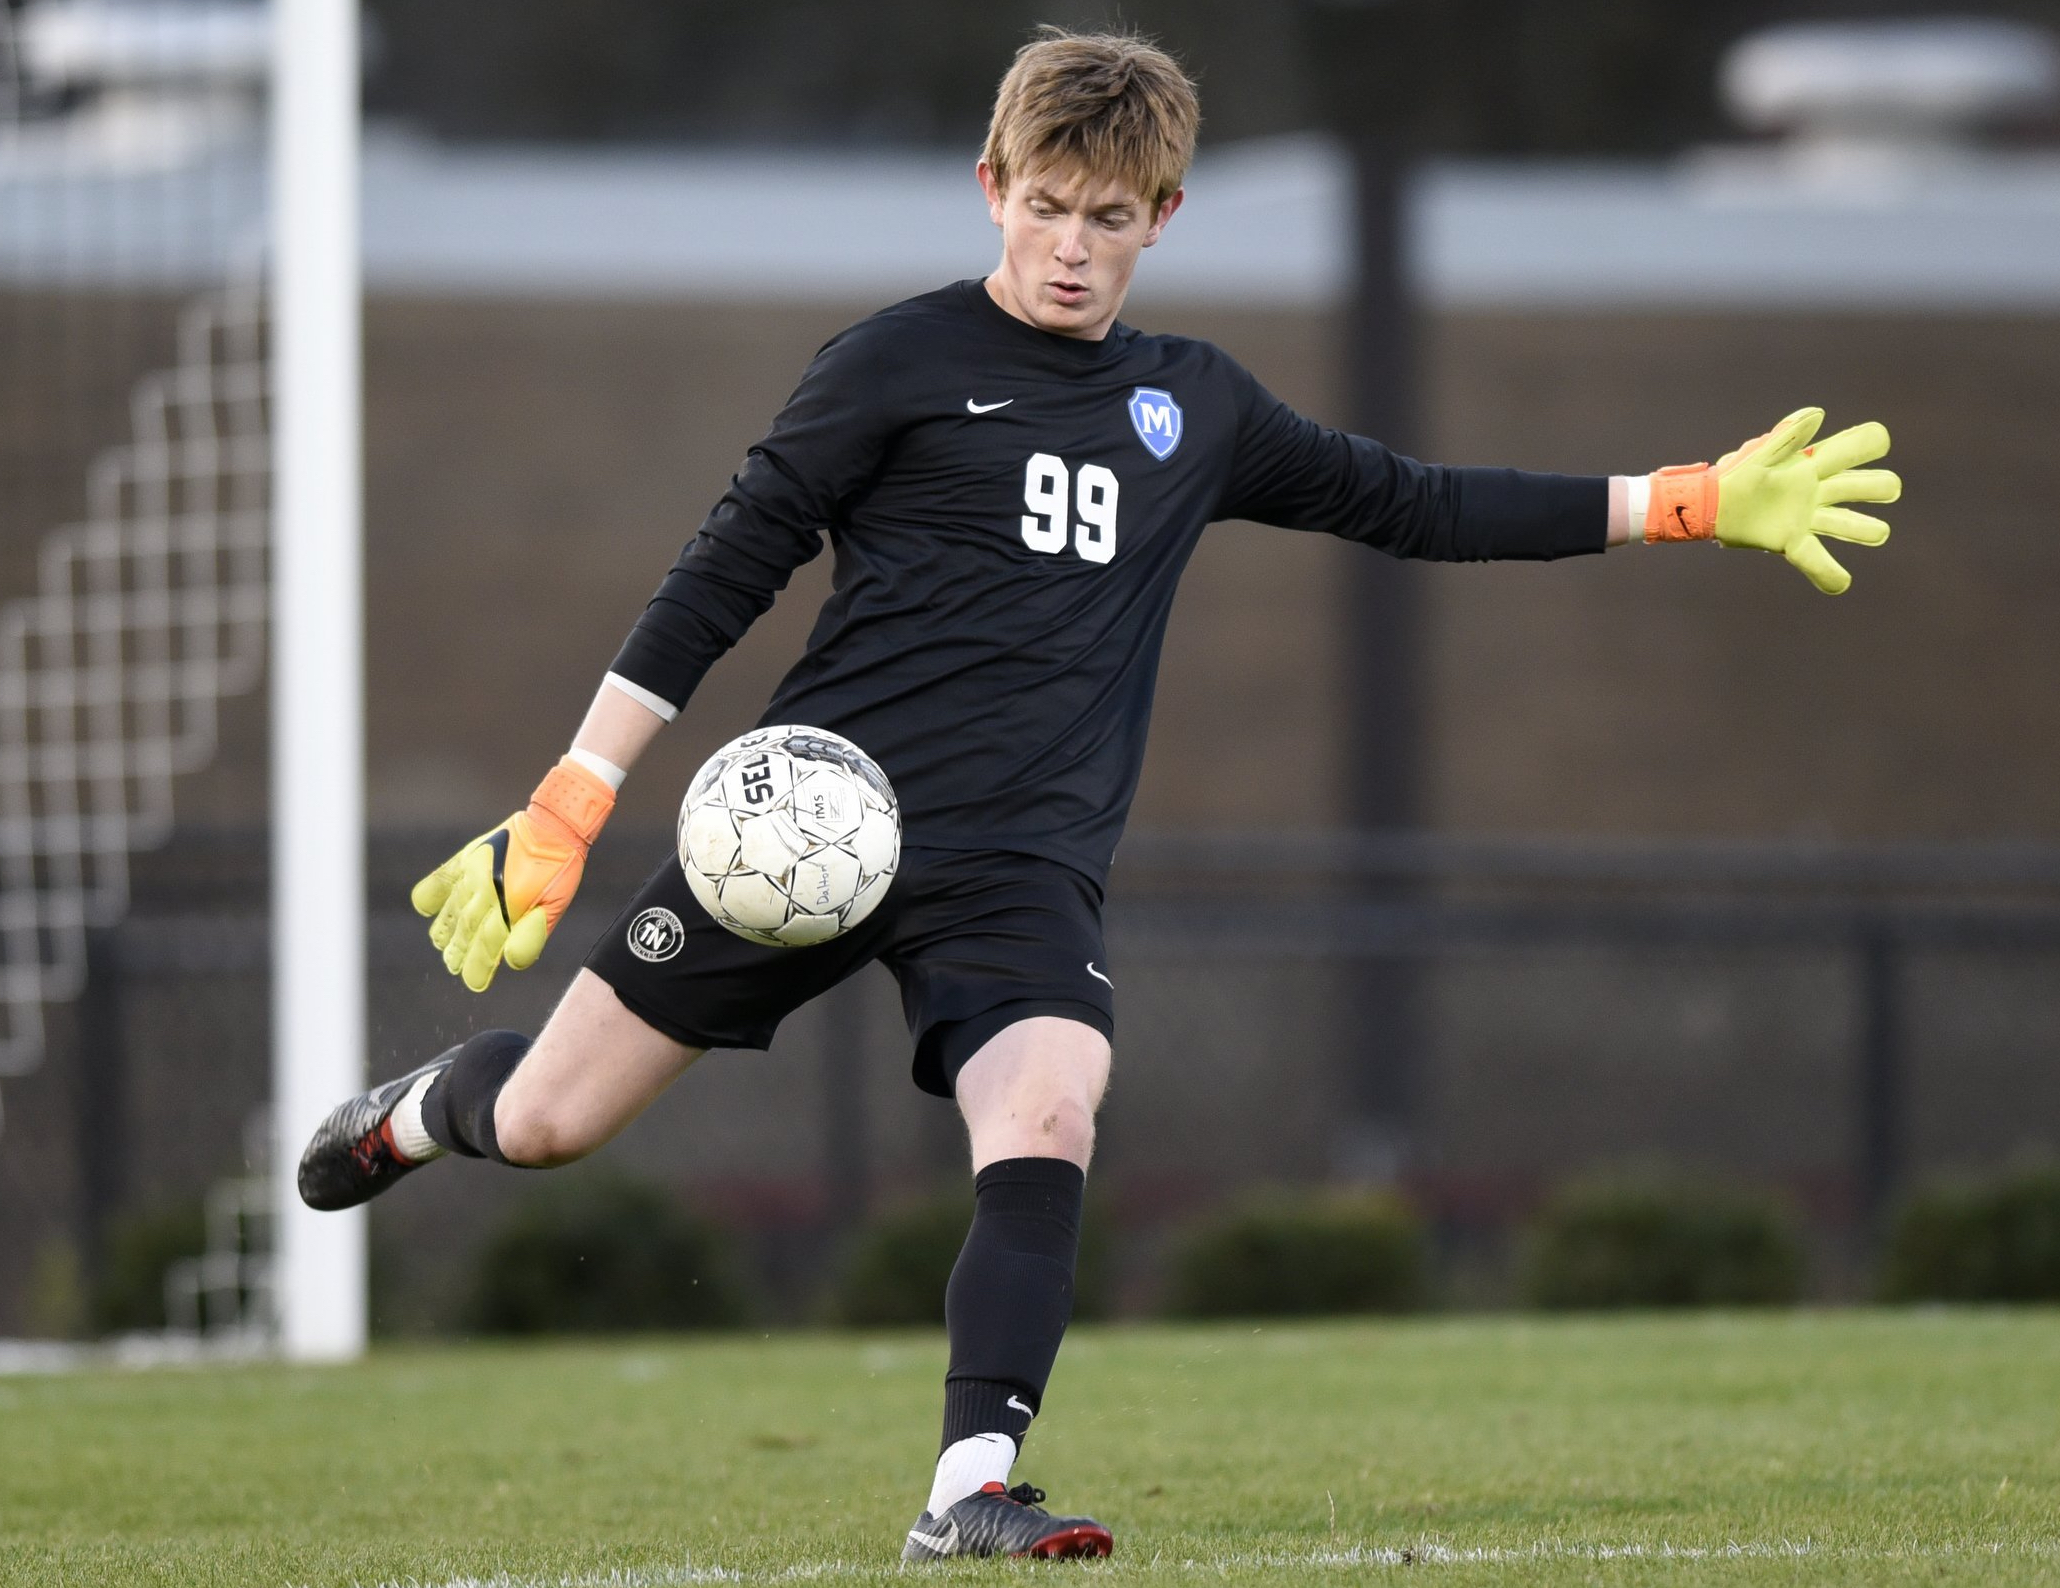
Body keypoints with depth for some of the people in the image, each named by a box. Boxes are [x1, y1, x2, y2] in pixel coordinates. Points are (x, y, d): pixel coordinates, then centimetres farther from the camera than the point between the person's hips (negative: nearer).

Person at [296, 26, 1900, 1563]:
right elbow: (727, 574, -1)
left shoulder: (1197, 406, 14)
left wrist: (1691, 503, 16)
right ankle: (428, 1108, 36)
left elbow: (1410, 503, 21)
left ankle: (972, 1490, -27)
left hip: (1023, 864, 3)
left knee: (1047, 1120, -26)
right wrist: (568, 805, -7)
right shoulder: (902, 363, -1)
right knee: (550, 1122, 1)